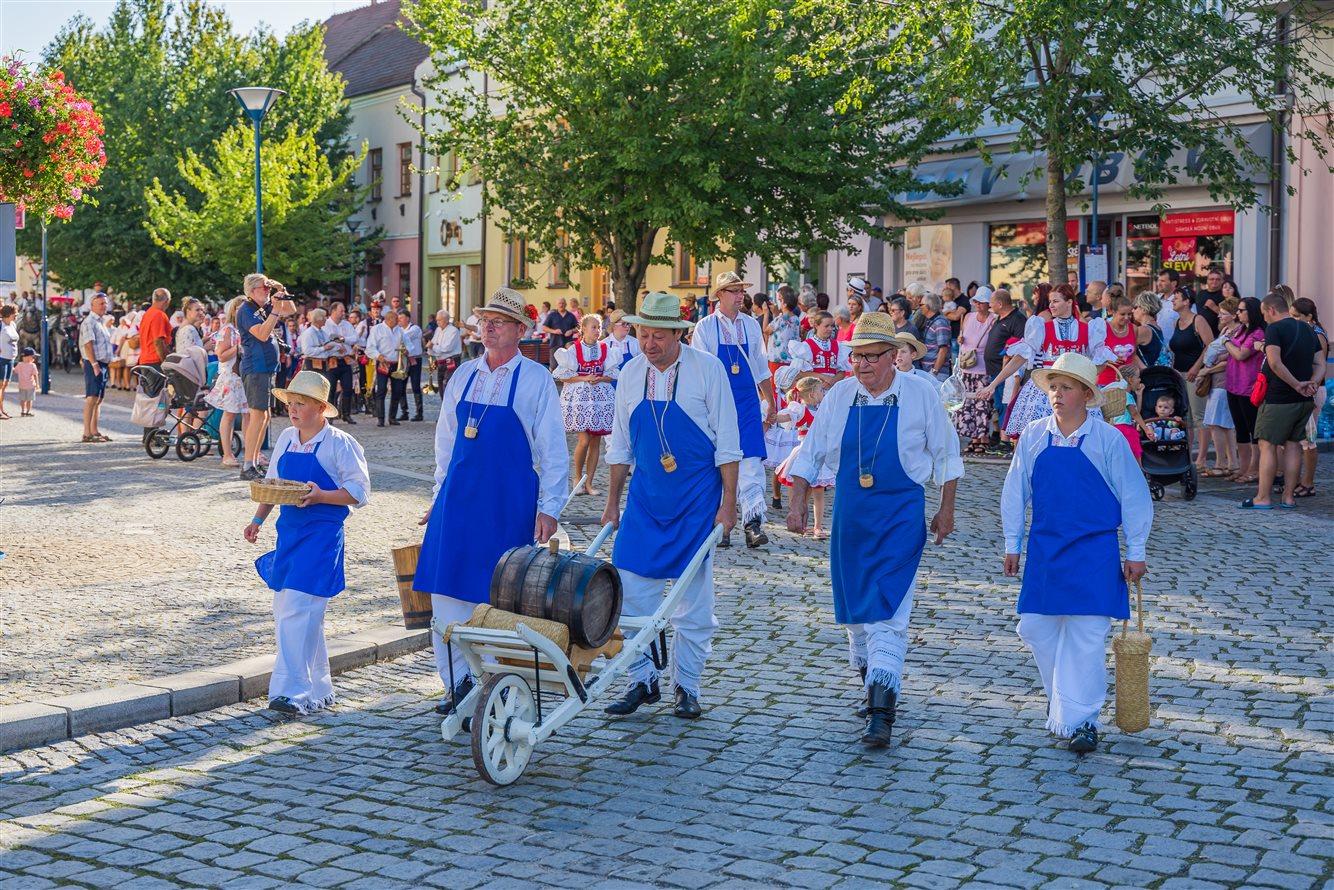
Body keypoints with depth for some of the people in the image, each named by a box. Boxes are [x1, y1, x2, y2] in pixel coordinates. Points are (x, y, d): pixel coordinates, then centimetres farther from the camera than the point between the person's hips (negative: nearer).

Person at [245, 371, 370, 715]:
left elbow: (359, 491, -9)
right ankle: (318, 689, 20)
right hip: (288, 531, 7)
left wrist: (320, 496, -21)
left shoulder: (340, 444, -8)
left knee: (299, 609, -15)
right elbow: (271, 484, 21)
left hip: (322, 535, -7)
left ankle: (292, 692, -14)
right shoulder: (286, 439, 11)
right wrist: (258, 520, 12)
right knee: (286, 611, 9)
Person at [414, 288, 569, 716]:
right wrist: (440, 495, 16)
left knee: (500, 597, 0)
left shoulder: (536, 379, -3)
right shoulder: (464, 375, 10)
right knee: (448, 590, 1)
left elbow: (553, 450, -3)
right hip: (458, 497, 4)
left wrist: (549, 508, -9)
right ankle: (458, 683, 11)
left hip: (510, 501, -4)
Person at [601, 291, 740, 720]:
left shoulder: (708, 369, -8)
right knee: (632, 593, -1)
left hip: (696, 499, -4)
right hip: (645, 497, 4)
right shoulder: (631, 374, 4)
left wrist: (728, 503, -10)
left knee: (693, 599, 1)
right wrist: (612, 502, 11)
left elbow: (727, 442, -6)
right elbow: (621, 444, 12)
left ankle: (687, 688, 12)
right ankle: (643, 682, 10)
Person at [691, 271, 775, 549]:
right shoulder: (705, 327, 0)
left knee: (751, 461, -10)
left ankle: (753, 522, -13)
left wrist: (771, 404, 18)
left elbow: (762, 369, 16)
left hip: (748, 402, 2)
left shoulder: (751, 325, 9)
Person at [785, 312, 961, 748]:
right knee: (854, 603, 12)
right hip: (850, 512, 4)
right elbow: (810, 453, 8)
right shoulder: (839, 396, 2)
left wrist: (946, 510, 6)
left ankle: (881, 710, -16)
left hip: (900, 514, -4)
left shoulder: (920, 395, -4)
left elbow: (945, 455, 6)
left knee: (888, 609, -13)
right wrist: (797, 501, -2)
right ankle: (868, 674, 34)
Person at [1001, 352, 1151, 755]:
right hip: (1044, 547, 3)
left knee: (1086, 634, -6)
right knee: (1036, 628, 4)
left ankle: (1081, 719, 2)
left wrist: (1135, 552, 2)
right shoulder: (1033, 436, 2)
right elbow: (1015, 492, 10)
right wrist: (1012, 545, 9)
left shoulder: (1108, 439, -6)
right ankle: (1061, 698, 28)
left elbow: (1133, 496, 1)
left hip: (1094, 551, -3)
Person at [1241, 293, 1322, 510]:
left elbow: (1275, 363, -22)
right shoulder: (1308, 330, 14)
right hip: (1304, 401, 7)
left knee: (1268, 445, -2)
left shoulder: (1274, 329, -10)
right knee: (1293, 444, 12)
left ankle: (1263, 498, -3)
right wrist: (1312, 383, -4)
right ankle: (1288, 497, 13)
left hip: (1278, 398, -7)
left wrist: (1297, 384, -16)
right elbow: (1320, 365, 12)